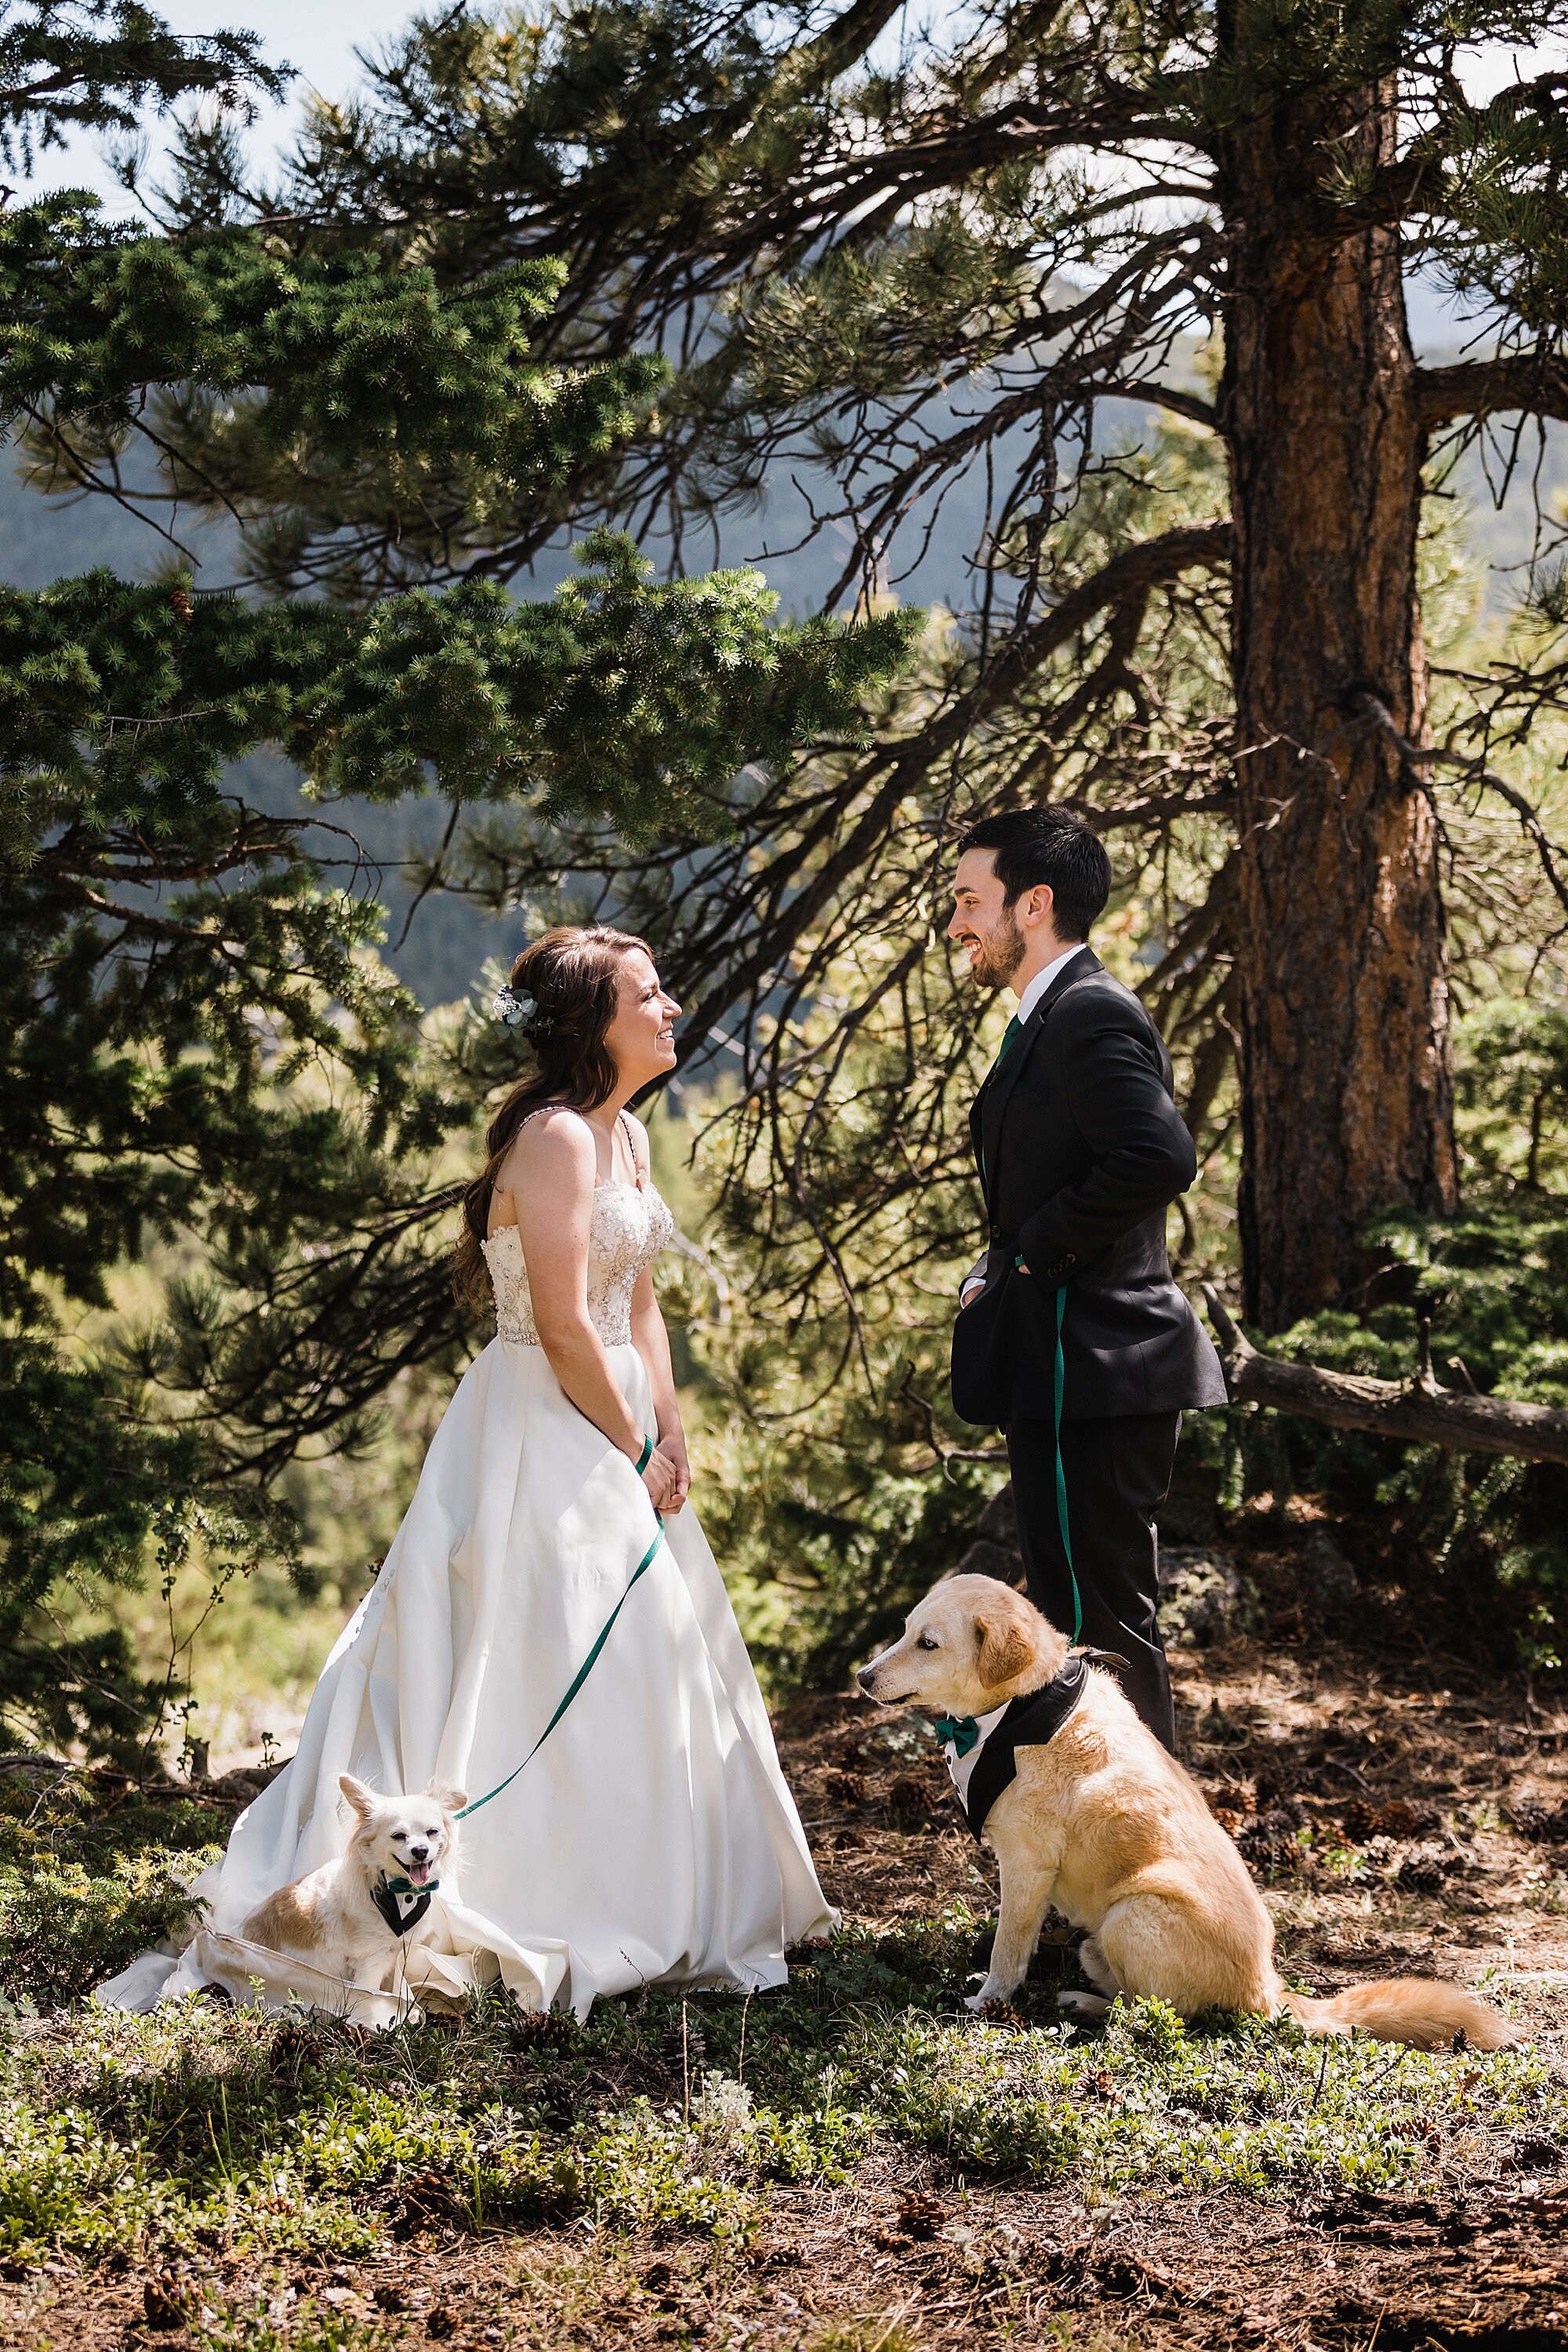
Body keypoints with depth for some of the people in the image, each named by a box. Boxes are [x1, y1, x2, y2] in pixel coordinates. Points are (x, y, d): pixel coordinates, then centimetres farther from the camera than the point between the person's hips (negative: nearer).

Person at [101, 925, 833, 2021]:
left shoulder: (628, 1137, 11)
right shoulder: (555, 1137, -18)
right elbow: (564, 1326, -22)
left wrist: (671, 1436, 4)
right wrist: (634, 1456, -12)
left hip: (614, 1425, 10)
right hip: (547, 1435, -10)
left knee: (648, 1667, 13)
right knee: (554, 1673, -6)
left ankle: (646, 1913, 24)